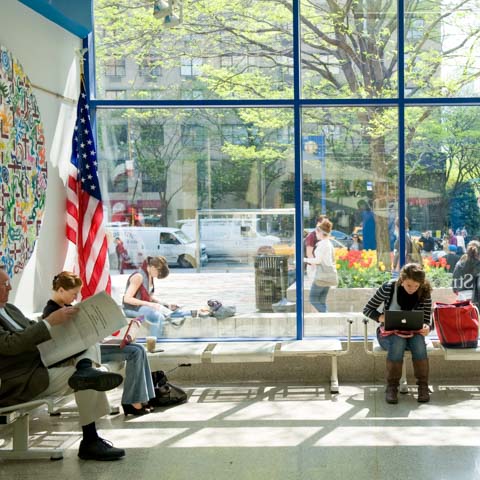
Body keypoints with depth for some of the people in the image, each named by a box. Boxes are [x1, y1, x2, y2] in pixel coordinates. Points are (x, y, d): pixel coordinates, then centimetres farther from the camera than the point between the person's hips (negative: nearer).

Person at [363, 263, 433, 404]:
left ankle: (423, 386, -24)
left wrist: (426, 328, -29)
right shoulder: (389, 288, -15)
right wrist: (382, 318, -27)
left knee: (419, 341, -33)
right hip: (388, 333, -2)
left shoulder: (424, 293, -9)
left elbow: (426, 320, -4)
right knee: (398, 341, -36)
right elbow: (367, 309, -8)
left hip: (412, 333, 2)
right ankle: (392, 387, -29)